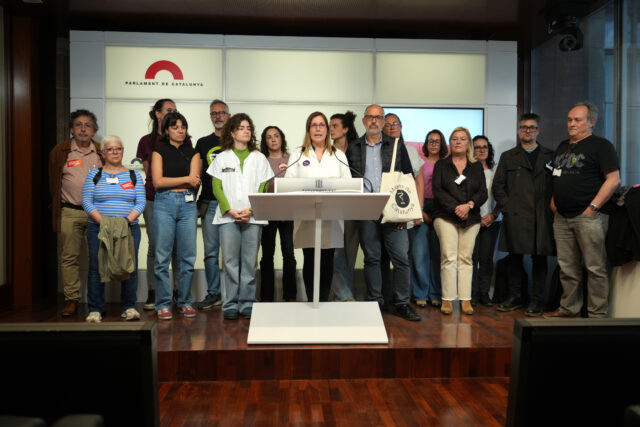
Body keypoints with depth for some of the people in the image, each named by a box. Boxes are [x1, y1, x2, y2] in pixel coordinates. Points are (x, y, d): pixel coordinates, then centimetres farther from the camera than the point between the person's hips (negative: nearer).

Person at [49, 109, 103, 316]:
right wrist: (57, 208, 10)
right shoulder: (60, 151, 7)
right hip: (70, 213, 0)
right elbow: (53, 183, 12)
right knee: (69, 257, 0)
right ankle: (71, 300, 8)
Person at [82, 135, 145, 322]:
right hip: (98, 228, 0)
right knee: (96, 268, -3)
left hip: (129, 228, 1)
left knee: (130, 268, -3)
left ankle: (129, 307, 10)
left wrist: (128, 219, -14)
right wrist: (102, 221, -13)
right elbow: (86, 201, 0)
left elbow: (140, 202, 3)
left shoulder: (134, 175, 11)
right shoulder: (94, 175, 10)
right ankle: (95, 310, 6)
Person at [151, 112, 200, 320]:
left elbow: (194, 181, 0)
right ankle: (163, 304, 7)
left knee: (188, 256, 2)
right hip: (164, 204, -2)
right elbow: (158, 182, -4)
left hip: (188, 204, 2)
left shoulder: (193, 153, 14)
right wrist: (185, 179, -4)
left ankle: (185, 302, 13)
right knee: (162, 257, -2)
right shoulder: (159, 152, 9)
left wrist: (169, 181, -3)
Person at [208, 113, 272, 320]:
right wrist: (230, 210, -9)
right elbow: (217, 188, 4)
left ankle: (247, 304, 10)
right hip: (227, 217, -1)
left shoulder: (259, 158, 12)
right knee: (230, 261, -3)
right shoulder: (222, 158, 10)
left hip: (253, 216, 1)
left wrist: (250, 210, -10)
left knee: (250, 262, 1)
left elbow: (262, 188, 5)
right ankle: (230, 305, 5)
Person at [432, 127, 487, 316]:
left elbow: (483, 193, 7)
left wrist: (469, 205, -12)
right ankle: (447, 299, -4)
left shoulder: (476, 167, 16)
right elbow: (437, 191, -2)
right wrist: (456, 207, -12)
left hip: (470, 218, 2)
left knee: (466, 258, 0)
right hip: (446, 217, -2)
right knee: (449, 257, -8)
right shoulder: (441, 165, 10)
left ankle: (466, 300, 3)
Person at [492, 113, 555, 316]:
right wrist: (506, 207, -1)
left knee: (539, 258, 2)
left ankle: (537, 300, 10)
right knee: (514, 257, 4)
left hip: (542, 217, 0)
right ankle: (514, 297, 15)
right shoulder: (508, 157, 14)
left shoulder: (550, 157, 14)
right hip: (515, 216, 0)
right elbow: (498, 185, 10)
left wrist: (551, 208, -3)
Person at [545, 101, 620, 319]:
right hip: (562, 217, 7)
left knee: (595, 268, -3)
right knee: (567, 267, 12)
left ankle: (597, 314, 5)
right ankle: (568, 308, 22)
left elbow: (614, 179, -11)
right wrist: (553, 200, 14)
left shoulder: (601, 145, -3)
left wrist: (593, 208, -16)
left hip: (589, 217, -7)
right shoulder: (563, 146, 19)